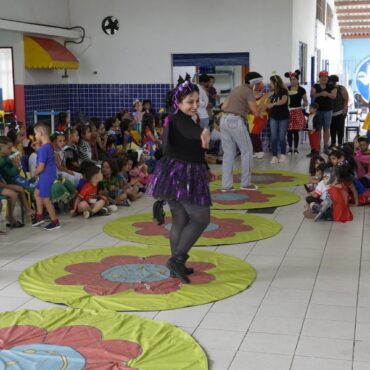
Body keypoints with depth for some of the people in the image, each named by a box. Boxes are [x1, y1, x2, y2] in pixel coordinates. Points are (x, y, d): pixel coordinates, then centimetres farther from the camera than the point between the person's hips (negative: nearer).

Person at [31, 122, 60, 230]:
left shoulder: (43, 148, -24)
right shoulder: (49, 145, 5)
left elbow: (41, 167, -22)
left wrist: (34, 174, -5)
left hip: (46, 175, -10)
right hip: (48, 174, 10)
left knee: (45, 198, 1)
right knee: (37, 193, 23)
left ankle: (55, 222, 10)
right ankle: (39, 216, 31)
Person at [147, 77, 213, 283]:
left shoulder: (186, 121, 15)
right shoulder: (179, 120, -15)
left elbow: (192, 151, 26)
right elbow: (191, 133, -40)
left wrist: (206, 170, 31)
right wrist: (204, 132, -58)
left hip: (188, 175, 10)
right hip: (180, 175, -10)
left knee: (180, 221, 14)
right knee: (202, 218, -9)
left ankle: (177, 265, 22)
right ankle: (177, 259, -9)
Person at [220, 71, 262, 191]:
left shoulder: (235, 89, 22)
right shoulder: (249, 92, -2)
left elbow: (223, 107, 20)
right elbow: (256, 112, -7)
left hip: (224, 120, 8)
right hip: (236, 121, -8)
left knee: (228, 153, 10)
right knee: (247, 151, 6)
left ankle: (226, 185, 7)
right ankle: (245, 183, 9)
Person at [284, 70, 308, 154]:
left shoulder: (301, 90, 1)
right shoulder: (287, 89, 6)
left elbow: (306, 101, 7)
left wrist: (304, 104, -10)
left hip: (298, 112, -2)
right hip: (288, 112, 2)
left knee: (296, 131, -1)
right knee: (289, 131, 2)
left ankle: (296, 148, 11)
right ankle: (290, 148, 14)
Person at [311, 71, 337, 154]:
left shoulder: (331, 87, 5)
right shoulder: (315, 86, 4)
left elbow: (334, 96, -5)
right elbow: (312, 95, -9)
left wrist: (327, 94, -25)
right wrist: (320, 94, -26)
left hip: (328, 110, 0)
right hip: (318, 109, 0)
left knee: (326, 128, 2)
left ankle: (326, 146, 6)